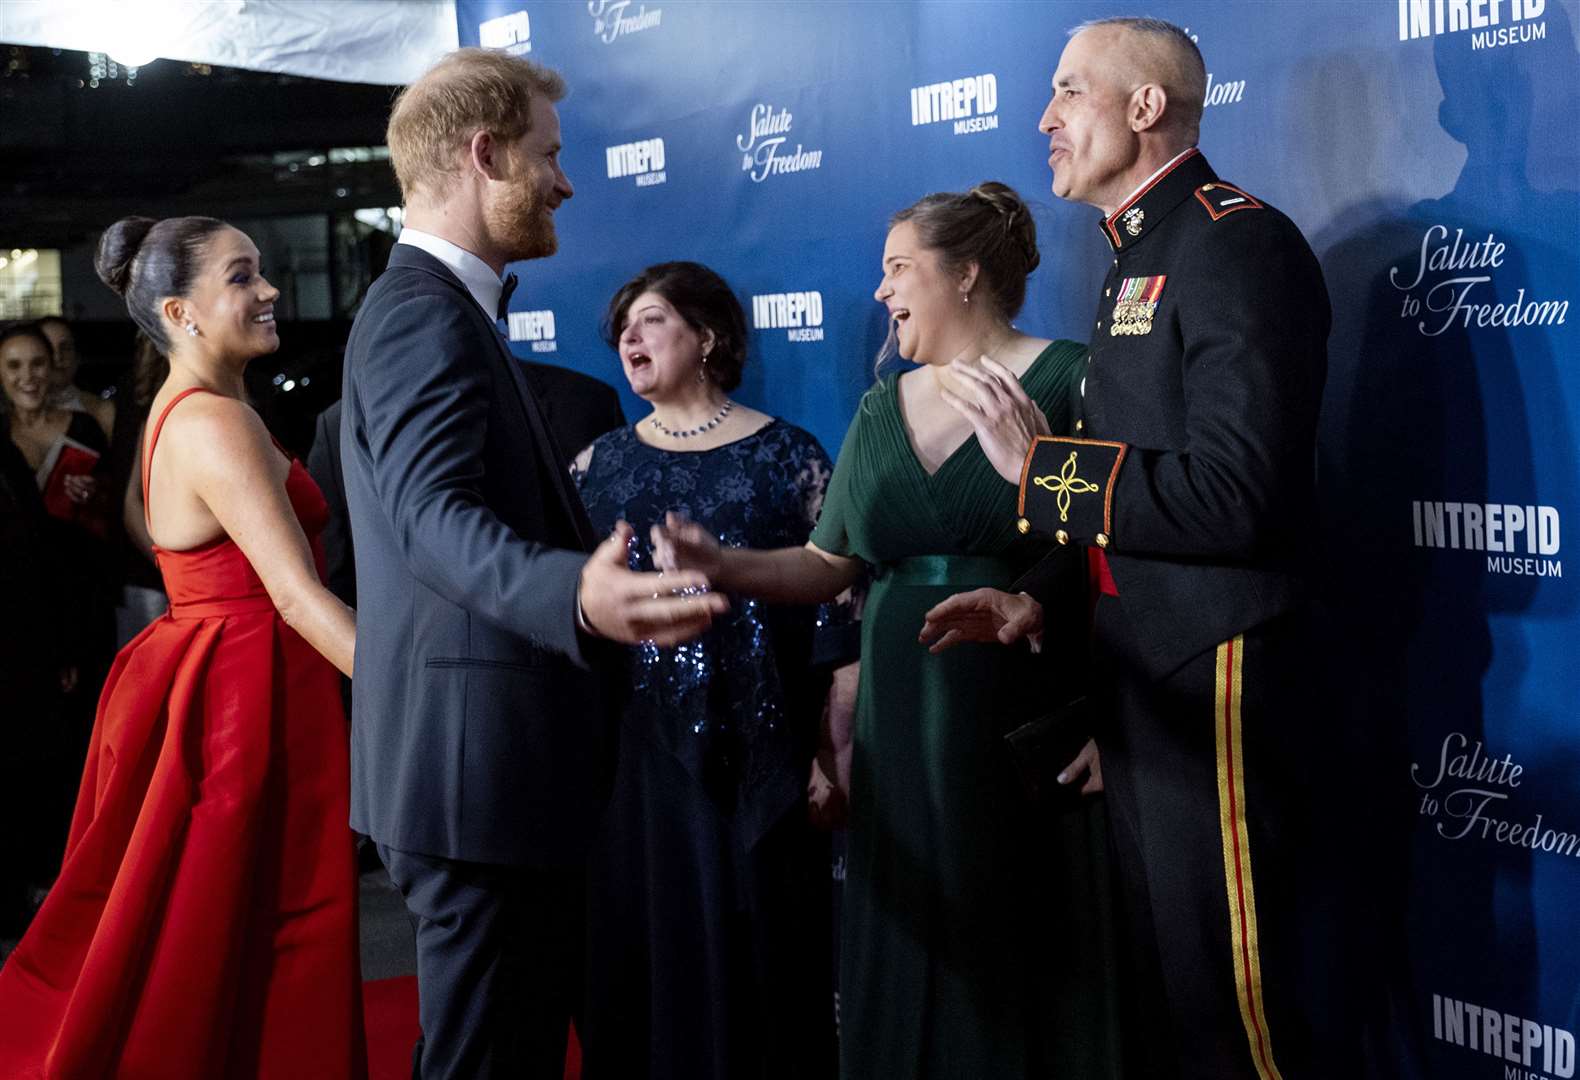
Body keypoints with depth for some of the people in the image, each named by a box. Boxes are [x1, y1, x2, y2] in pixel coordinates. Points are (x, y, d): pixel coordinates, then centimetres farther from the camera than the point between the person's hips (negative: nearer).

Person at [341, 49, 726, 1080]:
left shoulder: (440, 309, 19)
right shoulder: (425, 313, -15)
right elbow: (433, 517, -30)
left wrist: (599, 572, 41)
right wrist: (579, 595, -47)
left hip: (486, 762, 11)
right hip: (482, 762, -11)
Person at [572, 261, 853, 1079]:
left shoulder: (787, 457, -1)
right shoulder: (597, 466, 9)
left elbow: (837, 612, -3)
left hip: (752, 763, -3)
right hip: (630, 761, 3)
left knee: (752, 959, 3)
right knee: (640, 958, 7)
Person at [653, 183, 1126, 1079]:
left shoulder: (1069, 380, -4)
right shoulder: (882, 409, 14)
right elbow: (828, 567, 14)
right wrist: (723, 564, 1)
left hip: (1024, 730, -5)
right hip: (901, 733, 5)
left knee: (1022, 961, 1)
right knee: (913, 969, 9)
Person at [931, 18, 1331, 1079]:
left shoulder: (1237, 243, -13)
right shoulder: (1138, 260, 17)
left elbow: (1236, 497, -23)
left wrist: (1039, 465, -16)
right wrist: (1043, 598, 7)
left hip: (1213, 681, -9)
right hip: (1136, 674, 10)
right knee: (1166, 985, 16)